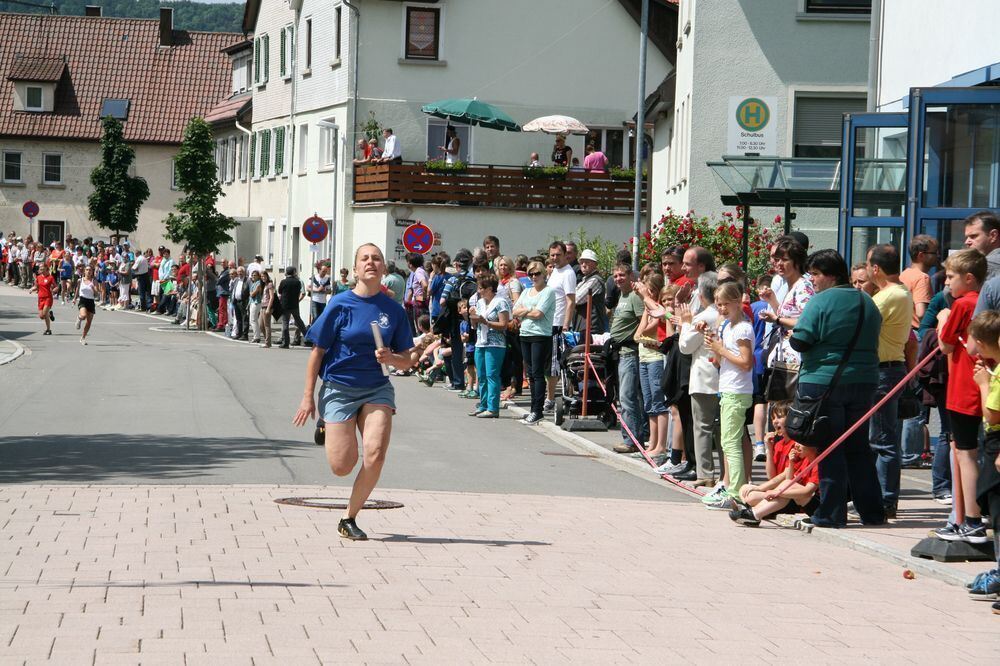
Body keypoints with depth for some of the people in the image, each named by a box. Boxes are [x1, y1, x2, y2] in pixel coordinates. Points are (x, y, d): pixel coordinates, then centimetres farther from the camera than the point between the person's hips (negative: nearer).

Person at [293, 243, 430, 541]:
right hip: (339, 389, -2)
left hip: (377, 390, 2)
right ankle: (327, 427, 33)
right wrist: (308, 397, -3)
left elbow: (407, 361, 7)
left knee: (375, 455, -20)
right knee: (342, 466, -6)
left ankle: (349, 518, 2)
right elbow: (318, 351, -2)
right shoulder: (340, 304, -6)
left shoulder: (394, 310, 1)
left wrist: (391, 358, -16)